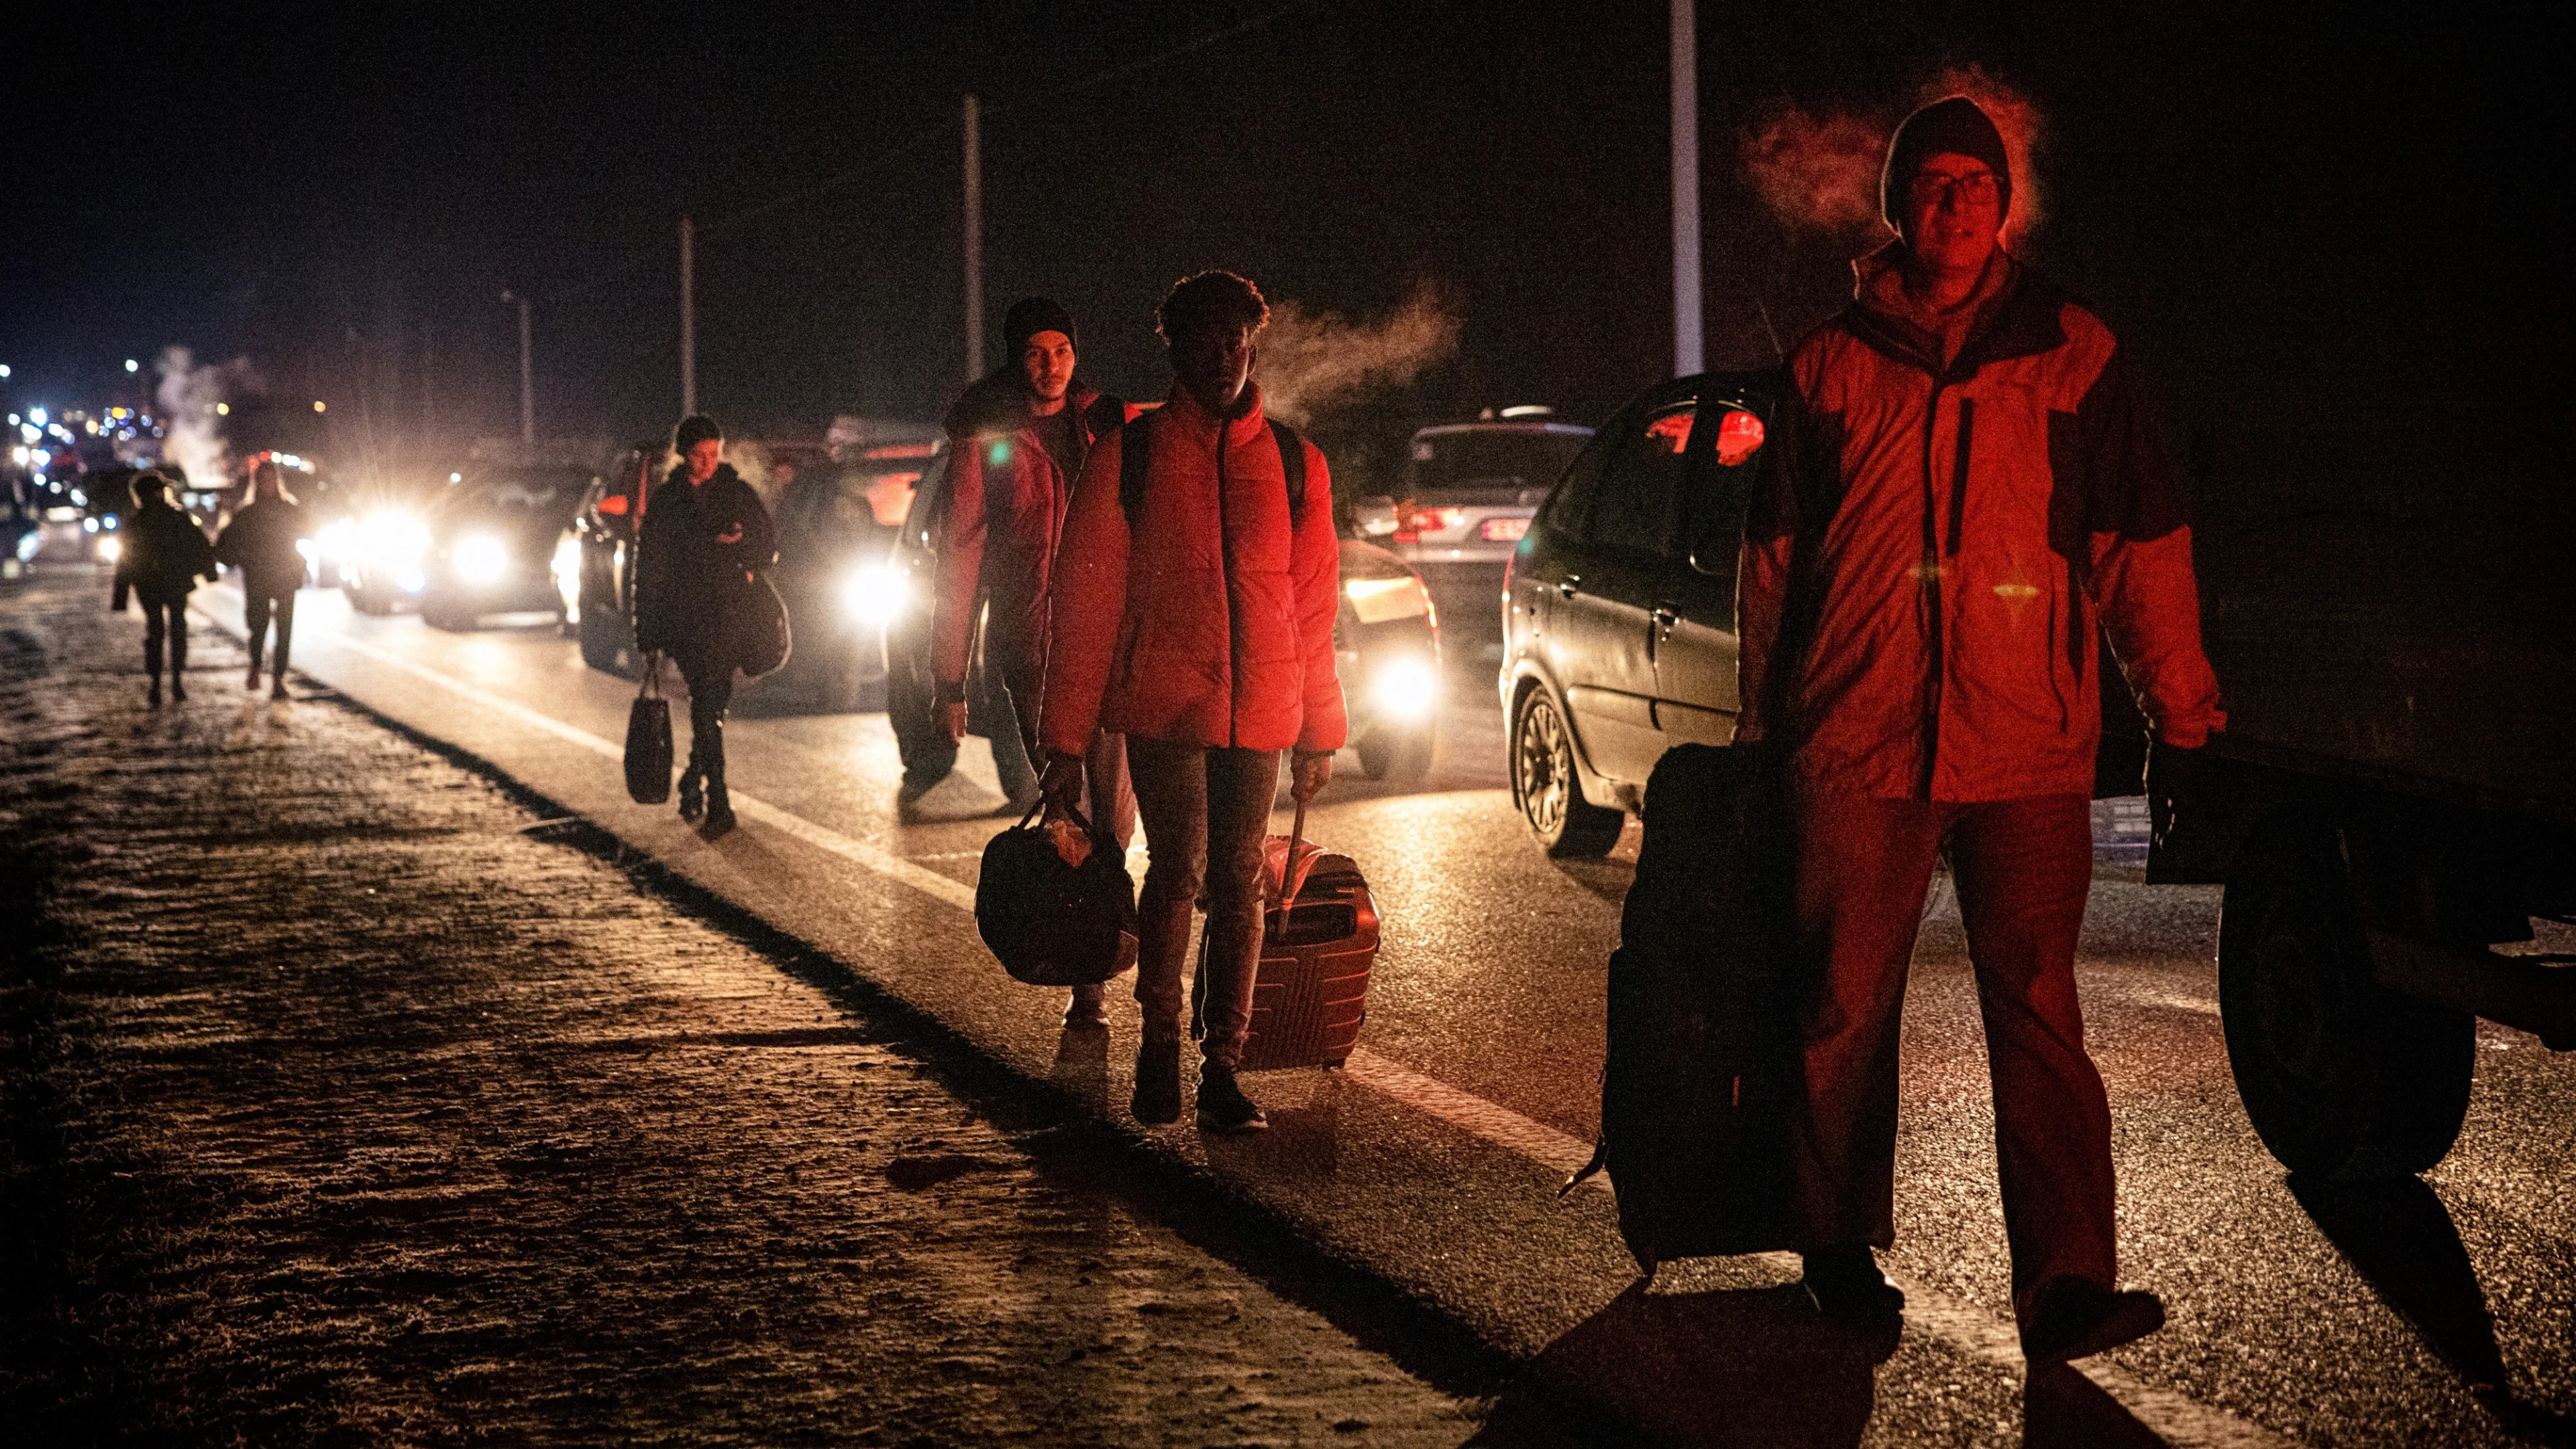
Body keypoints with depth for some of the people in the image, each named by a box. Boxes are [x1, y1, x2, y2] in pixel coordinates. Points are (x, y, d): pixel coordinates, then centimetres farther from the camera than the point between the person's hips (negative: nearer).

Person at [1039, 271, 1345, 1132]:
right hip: (1162, 702, -3)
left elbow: (1314, 605, 14)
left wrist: (1319, 730, 12)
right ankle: (1159, 1042, 12)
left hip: (1257, 710, 3)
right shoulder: (1130, 455, 2)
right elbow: (1085, 600, 0)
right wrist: (1065, 737, -3)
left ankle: (1222, 1063, 10)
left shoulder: (1292, 463, 10)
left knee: (1238, 882, 3)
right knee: (1179, 869, -8)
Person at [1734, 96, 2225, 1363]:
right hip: (1857, 738, 1)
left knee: (2037, 1016, -7)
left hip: (2025, 744, -1)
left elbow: (2140, 543, 9)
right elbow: (1773, 556, 15)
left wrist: (2178, 701, 5)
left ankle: (2065, 1284, -10)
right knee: (1846, 1010, 6)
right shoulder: (1832, 365, 10)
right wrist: (1763, 722, 15)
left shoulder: (2072, 355, 8)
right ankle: (1840, 1247, 21)